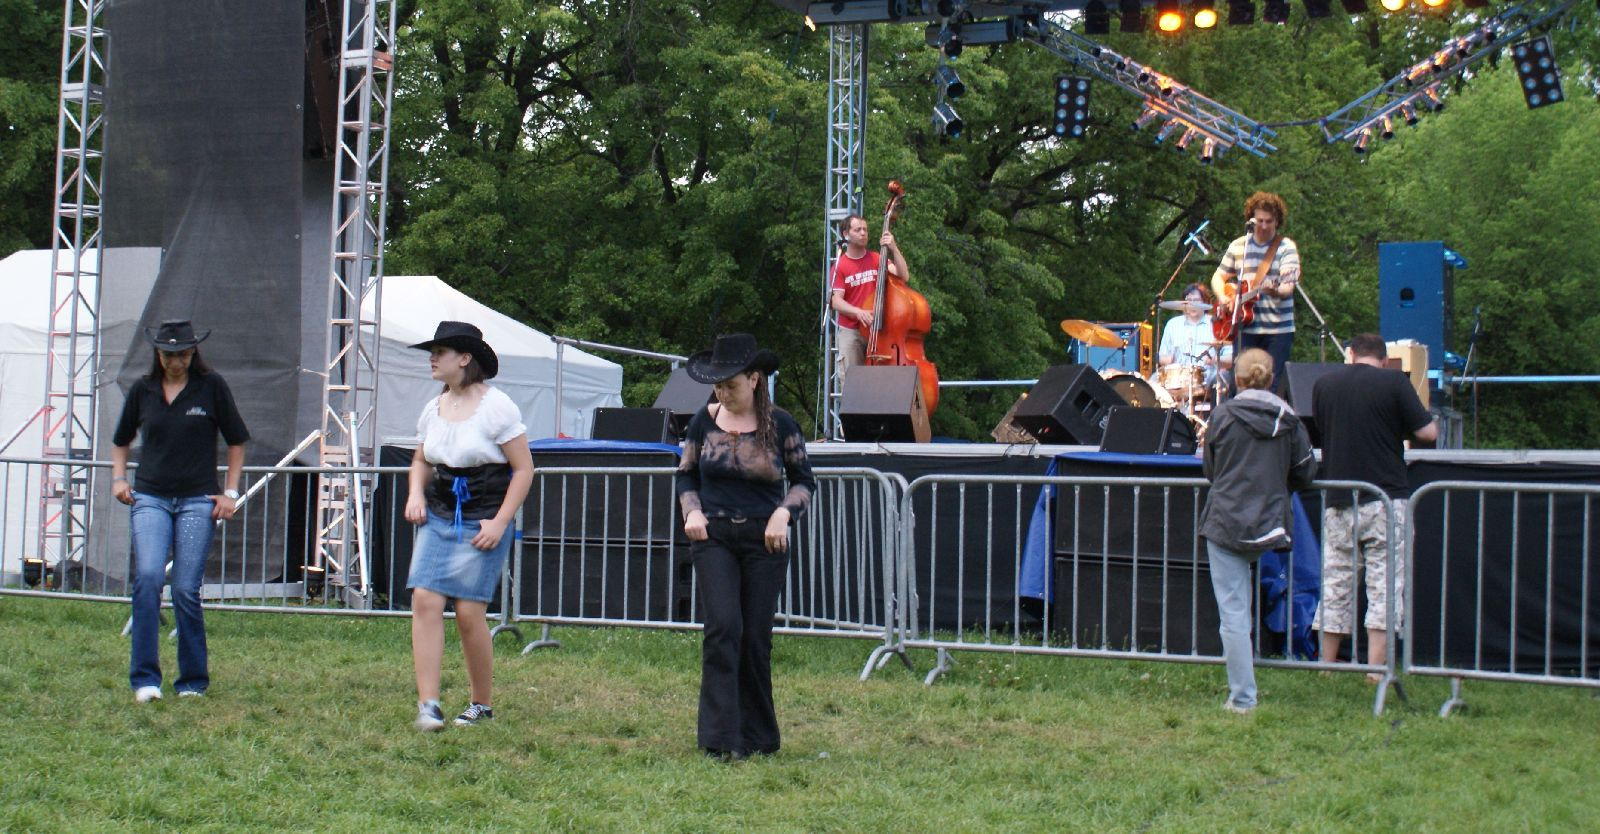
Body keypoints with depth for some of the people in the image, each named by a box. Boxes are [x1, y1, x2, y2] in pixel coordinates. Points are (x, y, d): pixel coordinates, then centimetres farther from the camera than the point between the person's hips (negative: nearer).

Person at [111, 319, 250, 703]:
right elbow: (121, 440, 23)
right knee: (148, 578, -16)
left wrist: (230, 492, 4)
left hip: (198, 500, -1)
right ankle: (145, 678, -12)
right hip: (149, 498, 2)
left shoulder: (211, 386, 1)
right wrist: (118, 478, 8)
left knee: (186, 590, -4)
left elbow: (236, 441, 9)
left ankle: (193, 680, 11)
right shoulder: (142, 390, 7)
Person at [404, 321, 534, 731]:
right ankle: (428, 704, -12)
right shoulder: (433, 409, 10)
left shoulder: (497, 407, -8)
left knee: (469, 612, -6)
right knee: (425, 600, -11)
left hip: (483, 523, -5)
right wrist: (415, 495, 4)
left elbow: (523, 469, -6)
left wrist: (500, 522, -13)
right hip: (438, 518, 5)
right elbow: (420, 461, 25)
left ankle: (482, 705, 12)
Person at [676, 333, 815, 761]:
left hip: (764, 540, 0)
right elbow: (686, 475, 14)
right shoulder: (705, 421, 3)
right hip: (713, 536, 0)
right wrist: (692, 512, -4)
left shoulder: (780, 424, -2)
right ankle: (721, 737, -14)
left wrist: (783, 513, -11)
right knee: (723, 627, -14)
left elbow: (804, 481, 6)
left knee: (756, 637, 3)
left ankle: (757, 736, 17)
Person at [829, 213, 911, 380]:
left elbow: (903, 275, -6)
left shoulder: (877, 259, 5)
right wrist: (858, 312, -25)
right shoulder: (840, 266, -1)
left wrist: (894, 249, -17)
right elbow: (836, 301, -7)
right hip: (850, 332, -1)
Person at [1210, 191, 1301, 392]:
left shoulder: (1286, 248, -2)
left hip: (1278, 329, -3)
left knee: (1274, 383, -5)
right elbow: (1218, 277, 16)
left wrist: (1276, 291, -36)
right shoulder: (1238, 246, 9)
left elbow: (1288, 286, -14)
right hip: (1245, 328, 3)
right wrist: (1223, 298, -4)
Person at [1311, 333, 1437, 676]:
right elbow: (1428, 433, -6)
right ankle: (1377, 672, -4)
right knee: (1384, 586, 0)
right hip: (1386, 498, -3)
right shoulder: (1394, 382, -6)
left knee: (1334, 585, 11)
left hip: (1339, 502, 4)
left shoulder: (1323, 384, 5)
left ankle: (1326, 670, 16)